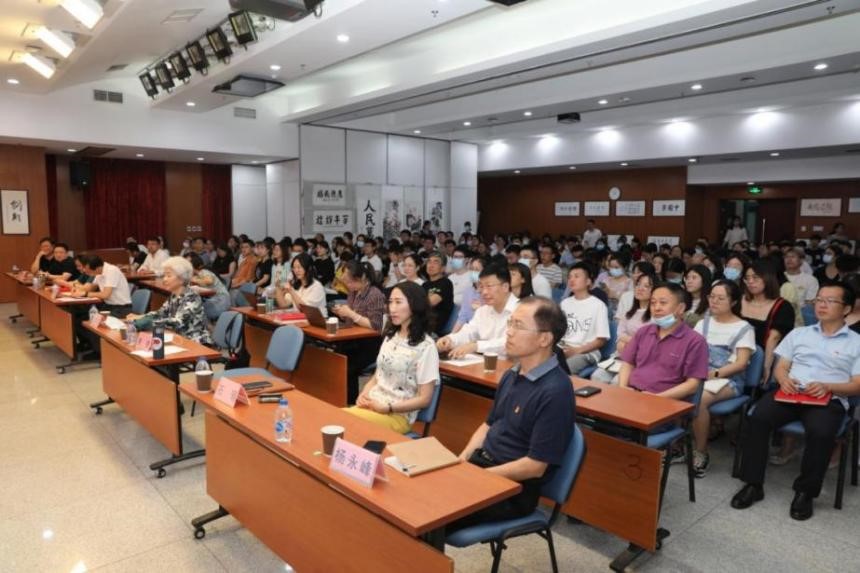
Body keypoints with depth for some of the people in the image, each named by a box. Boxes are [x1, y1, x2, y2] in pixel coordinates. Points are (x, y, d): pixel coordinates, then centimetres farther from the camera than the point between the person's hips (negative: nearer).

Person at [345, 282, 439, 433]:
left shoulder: (425, 346, -11)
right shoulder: (390, 336, 11)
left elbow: (424, 399, -10)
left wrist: (387, 408, -16)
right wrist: (363, 395, -2)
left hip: (398, 415, -6)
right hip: (372, 405, 6)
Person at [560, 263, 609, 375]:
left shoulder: (598, 305, -1)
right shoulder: (564, 303, 16)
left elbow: (602, 340, -2)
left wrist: (577, 350, -11)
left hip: (587, 353, -4)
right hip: (564, 349, 4)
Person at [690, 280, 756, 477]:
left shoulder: (744, 328, 2)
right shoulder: (703, 323, 17)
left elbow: (741, 364, -7)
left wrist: (714, 374, -19)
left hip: (728, 380, -4)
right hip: (698, 375, 4)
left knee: (700, 399, -35)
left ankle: (701, 453, -16)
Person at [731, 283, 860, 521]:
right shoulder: (798, 333, 21)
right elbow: (780, 367, 17)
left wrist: (827, 386, -14)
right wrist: (784, 380, -7)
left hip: (829, 399, -2)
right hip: (790, 392, 2)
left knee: (821, 432, -35)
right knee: (758, 417, -27)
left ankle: (805, 491, -13)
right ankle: (753, 484, -17)